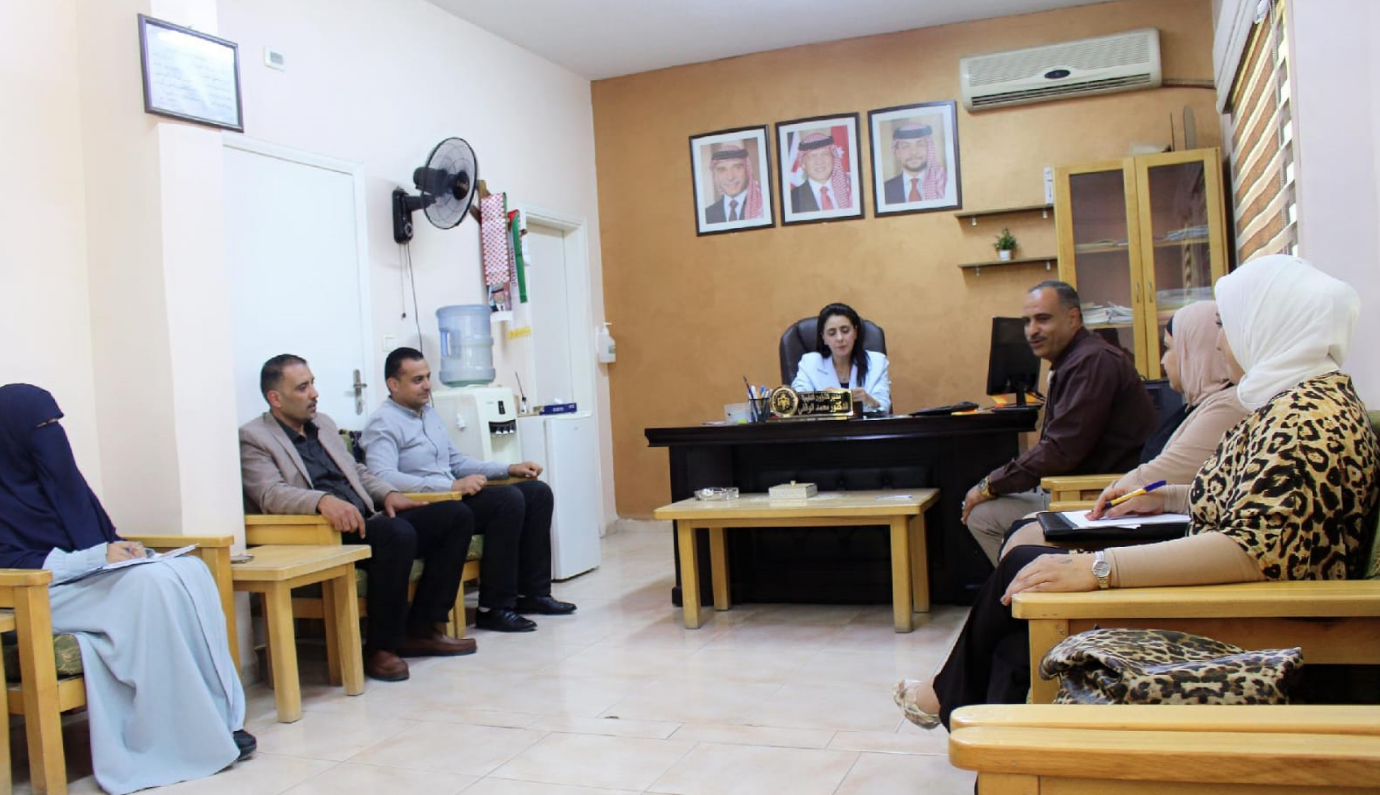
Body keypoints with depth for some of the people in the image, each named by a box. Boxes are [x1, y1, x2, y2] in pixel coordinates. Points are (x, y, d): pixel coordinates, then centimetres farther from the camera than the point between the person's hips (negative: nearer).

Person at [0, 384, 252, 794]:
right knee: (151, 583, -33)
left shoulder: (54, 471, 16)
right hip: (45, 596, -7)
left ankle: (219, 713, -26)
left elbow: (101, 530, 19)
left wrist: (121, 549, -4)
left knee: (190, 570, -22)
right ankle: (190, 733, -30)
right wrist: (97, 557, -22)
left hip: (97, 580, 7)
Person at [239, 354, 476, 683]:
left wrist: (388, 494, 8)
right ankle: (380, 646, -18)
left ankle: (420, 628, -3)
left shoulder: (323, 424, 23)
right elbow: (270, 494, -17)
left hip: (366, 521, 9)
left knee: (455, 516, -7)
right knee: (398, 533, -35)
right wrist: (323, 500, -36)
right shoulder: (252, 438, -1)